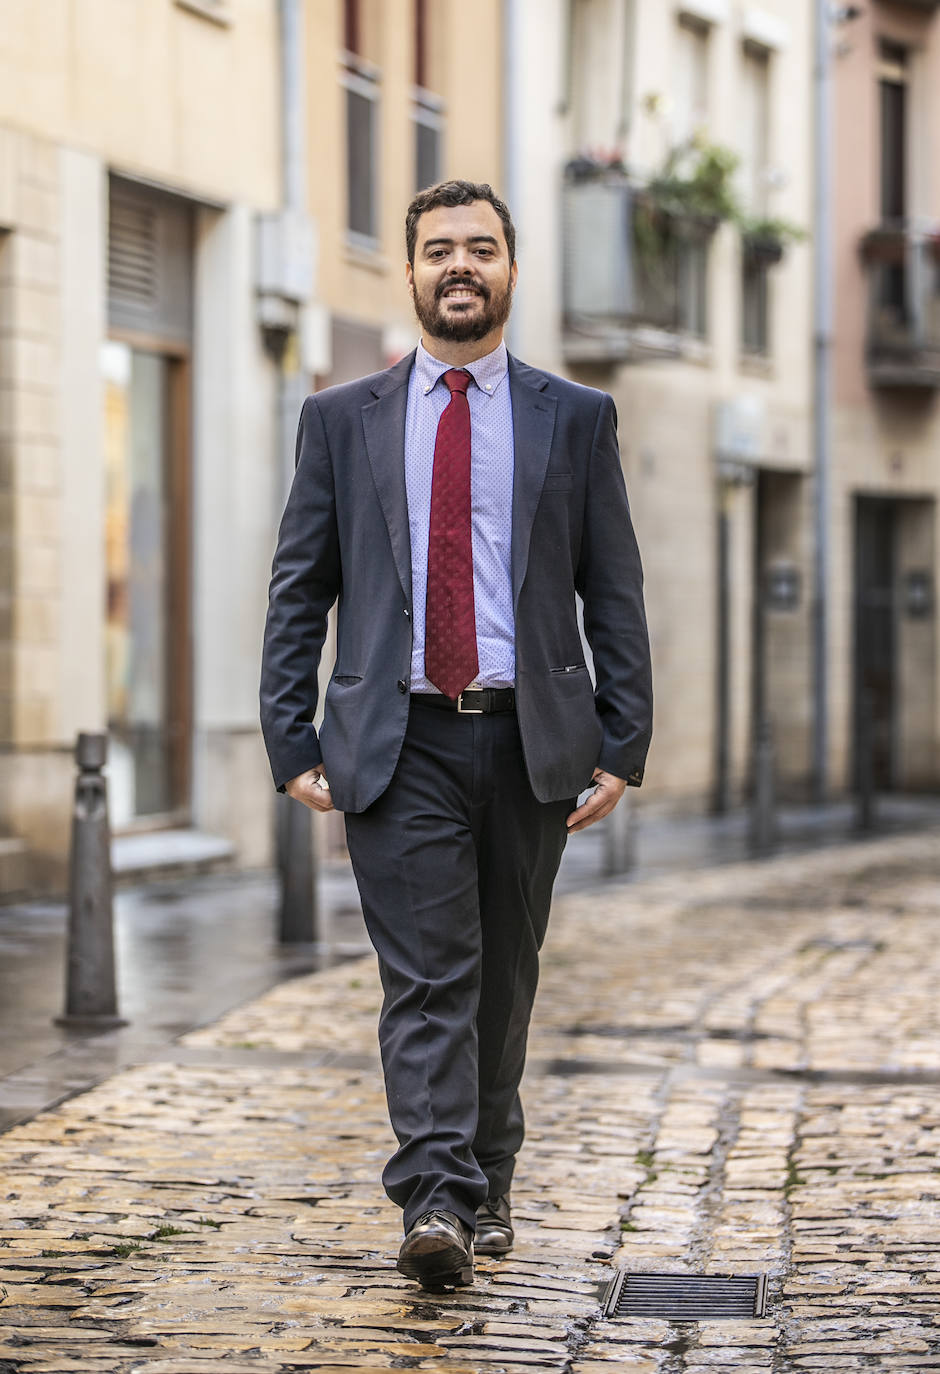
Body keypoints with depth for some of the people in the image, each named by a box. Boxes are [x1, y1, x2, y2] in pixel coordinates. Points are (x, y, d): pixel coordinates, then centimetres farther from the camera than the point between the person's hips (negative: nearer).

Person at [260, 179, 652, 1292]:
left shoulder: (575, 418, 8)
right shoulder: (341, 419, 8)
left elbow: (615, 596, 7)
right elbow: (297, 593, 8)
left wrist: (623, 745, 0)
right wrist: (293, 744, -1)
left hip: (532, 742, 1)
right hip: (399, 745, -1)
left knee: (503, 982, 10)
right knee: (427, 979, -11)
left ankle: (487, 1190, 24)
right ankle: (435, 1202, -18)